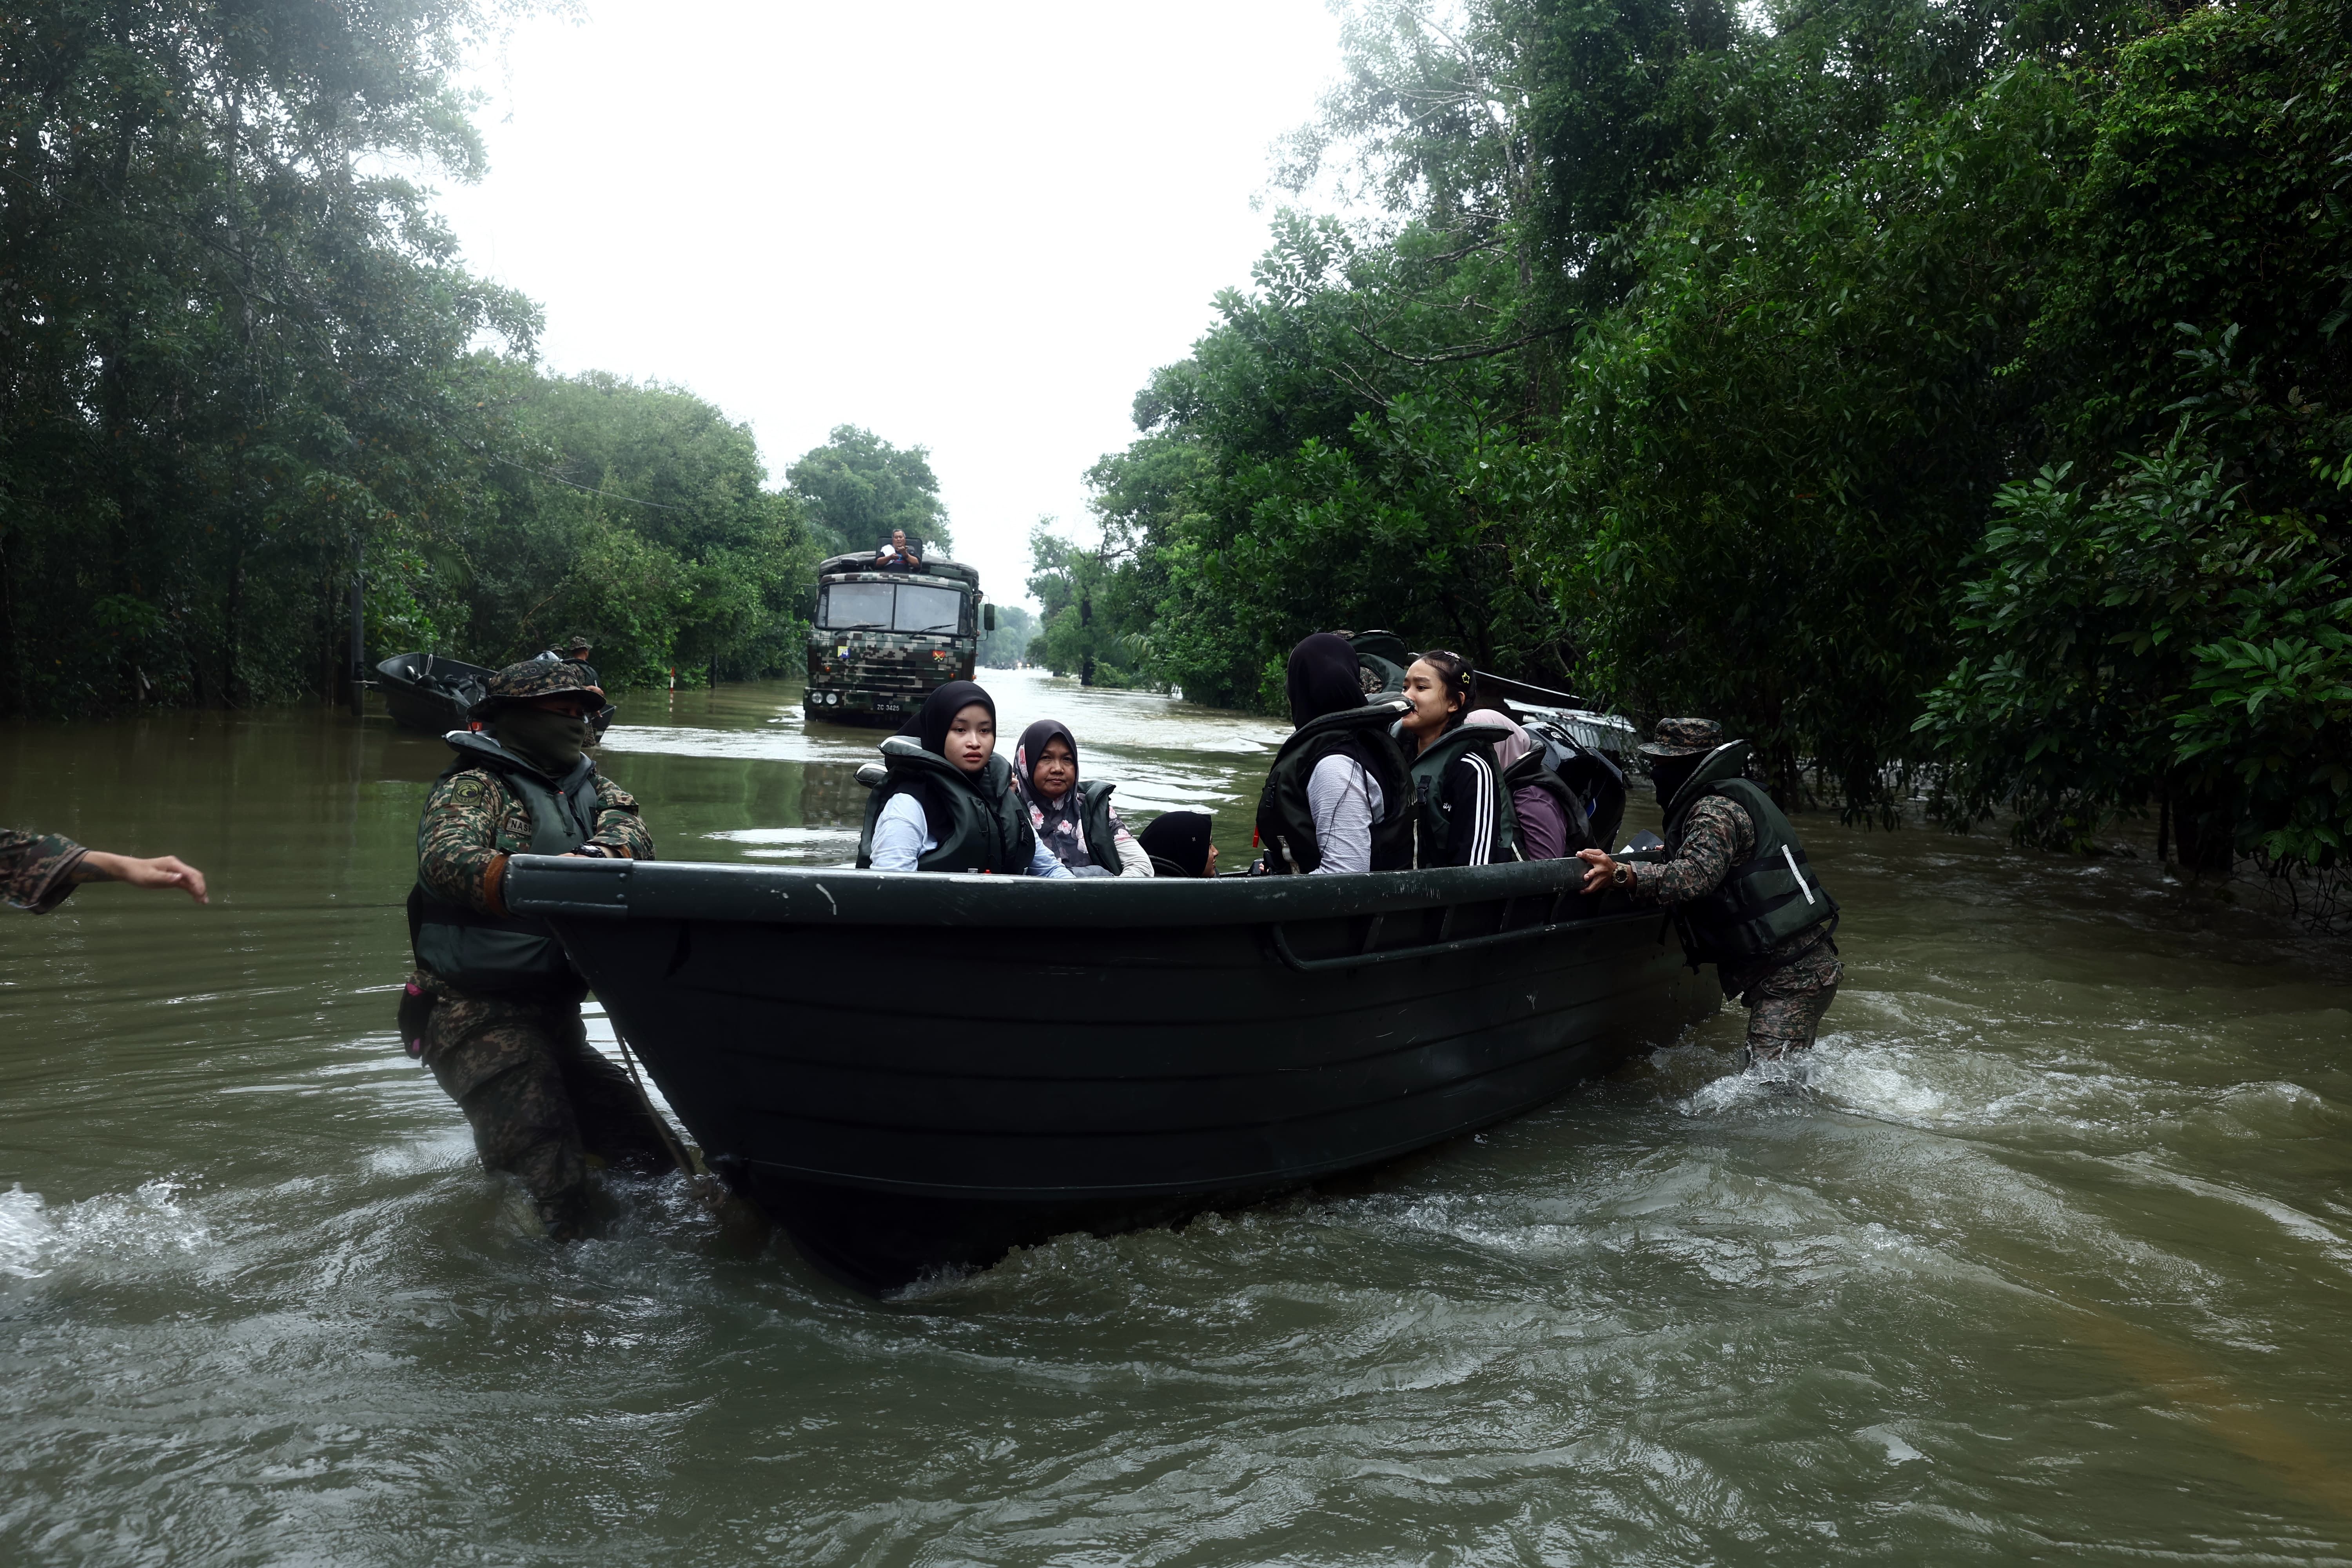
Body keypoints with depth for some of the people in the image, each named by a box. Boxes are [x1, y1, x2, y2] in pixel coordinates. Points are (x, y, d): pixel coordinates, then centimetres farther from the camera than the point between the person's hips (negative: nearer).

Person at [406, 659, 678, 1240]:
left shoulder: (585, 784, 18)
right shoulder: (472, 787, -3)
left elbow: (628, 825, -1)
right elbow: (446, 860, -23)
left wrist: (603, 854, -25)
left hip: (554, 1016, 7)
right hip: (479, 1019, -7)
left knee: (650, 1163, 7)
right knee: (556, 1194, -18)